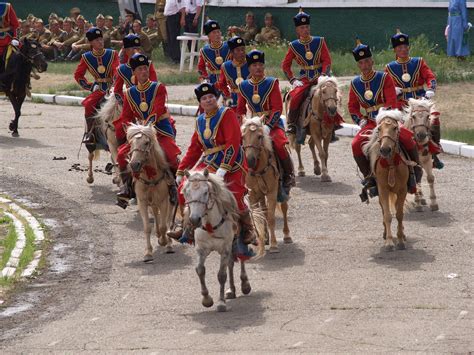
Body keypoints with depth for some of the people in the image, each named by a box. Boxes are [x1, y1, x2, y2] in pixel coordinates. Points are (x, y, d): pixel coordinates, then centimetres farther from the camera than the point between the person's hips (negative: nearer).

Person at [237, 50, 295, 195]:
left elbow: (277, 109, -11)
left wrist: (268, 126, -23)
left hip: (273, 123, -4)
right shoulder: (244, 86, 6)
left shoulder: (272, 83, -5)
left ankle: (289, 176, -9)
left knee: (280, 144, -31)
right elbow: (240, 109, 12)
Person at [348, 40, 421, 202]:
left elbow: (392, 102, -9)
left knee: (407, 137, -29)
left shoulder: (384, 78, -3)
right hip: (370, 123, 3)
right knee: (356, 144, -23)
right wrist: (360, 120, -4)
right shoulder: (355, 83, 6)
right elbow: (352, 107, 13)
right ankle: (369, 177, -7)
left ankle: (415, 169, -5)